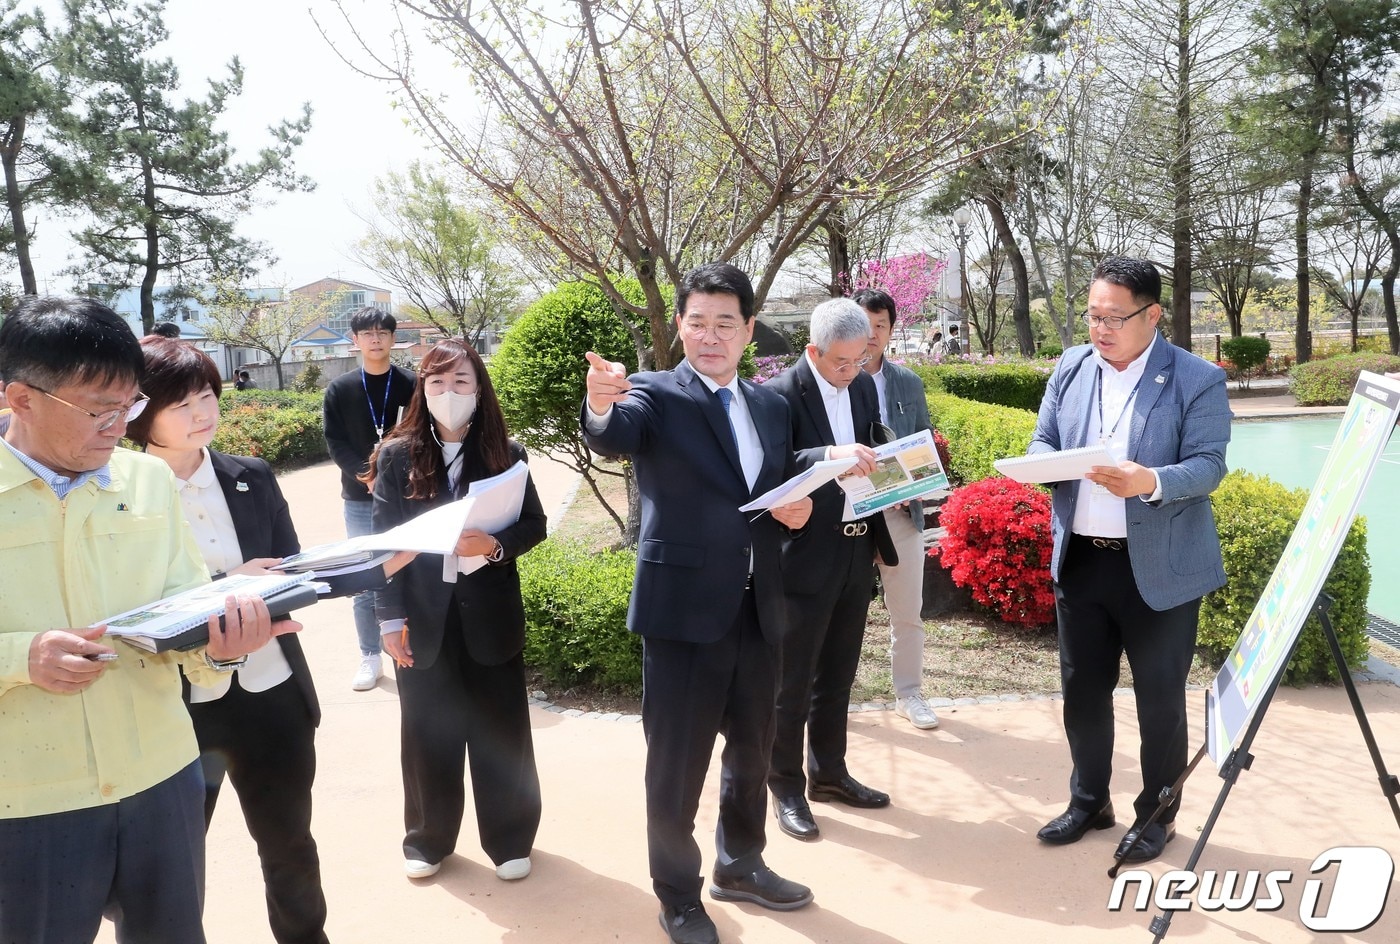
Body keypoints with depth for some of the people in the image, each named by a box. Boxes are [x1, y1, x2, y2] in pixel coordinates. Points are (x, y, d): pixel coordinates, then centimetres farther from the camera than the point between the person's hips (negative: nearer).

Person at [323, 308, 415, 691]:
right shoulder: (339, 390, 5)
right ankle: (371, 658, 16)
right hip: (359, 499, 1)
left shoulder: (411, 385, 1)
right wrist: (366, 474, -17)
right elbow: (336, 443, 0)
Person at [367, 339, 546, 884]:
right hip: (422, 616, 0)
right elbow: (383, 539, -2)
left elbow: (535, 524, 0)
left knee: (500, 729, 9)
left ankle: (509, 839, 27)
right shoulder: (397, 455, -2)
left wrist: (495, 545, -20)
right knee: (428, 731, 12)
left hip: (490, 613, 0)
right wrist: (390, 616, -7)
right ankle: (428, 840, 31)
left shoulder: (505, 453, -2)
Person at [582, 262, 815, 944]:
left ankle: (740, 866, 43)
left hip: (758, 608, 6)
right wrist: (601, 405, -53)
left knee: (751, 749, 21)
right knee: (676, 763, 7)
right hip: (683, 607, -6)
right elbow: (615, 437, -30)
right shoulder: (656, 395, -8)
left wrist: (797, 511, -4)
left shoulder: (771, 407, 10)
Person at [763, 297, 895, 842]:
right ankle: (786, 788, 22)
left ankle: (829, 774, 35)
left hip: (857, 553, 7)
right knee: (792, 682, 6)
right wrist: (830, 455, -40)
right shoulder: (781, 394, -15)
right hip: (806, 558, -6)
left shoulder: (863, 386, 7)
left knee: (837, 676, 19)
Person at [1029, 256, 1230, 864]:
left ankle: (1157, 813, 29)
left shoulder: (1197, 380, -9)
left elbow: (1208, 465, -14)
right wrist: (1048, 463, -15)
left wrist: (1152, 482, -33)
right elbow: (1042, 442, 8)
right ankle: (1089, 801, 34)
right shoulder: (1071, 368, 5)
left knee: (1160, 697, 10)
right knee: (1082, 688, 15)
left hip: (1159, 567, -4)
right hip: (1079, 558, 5)